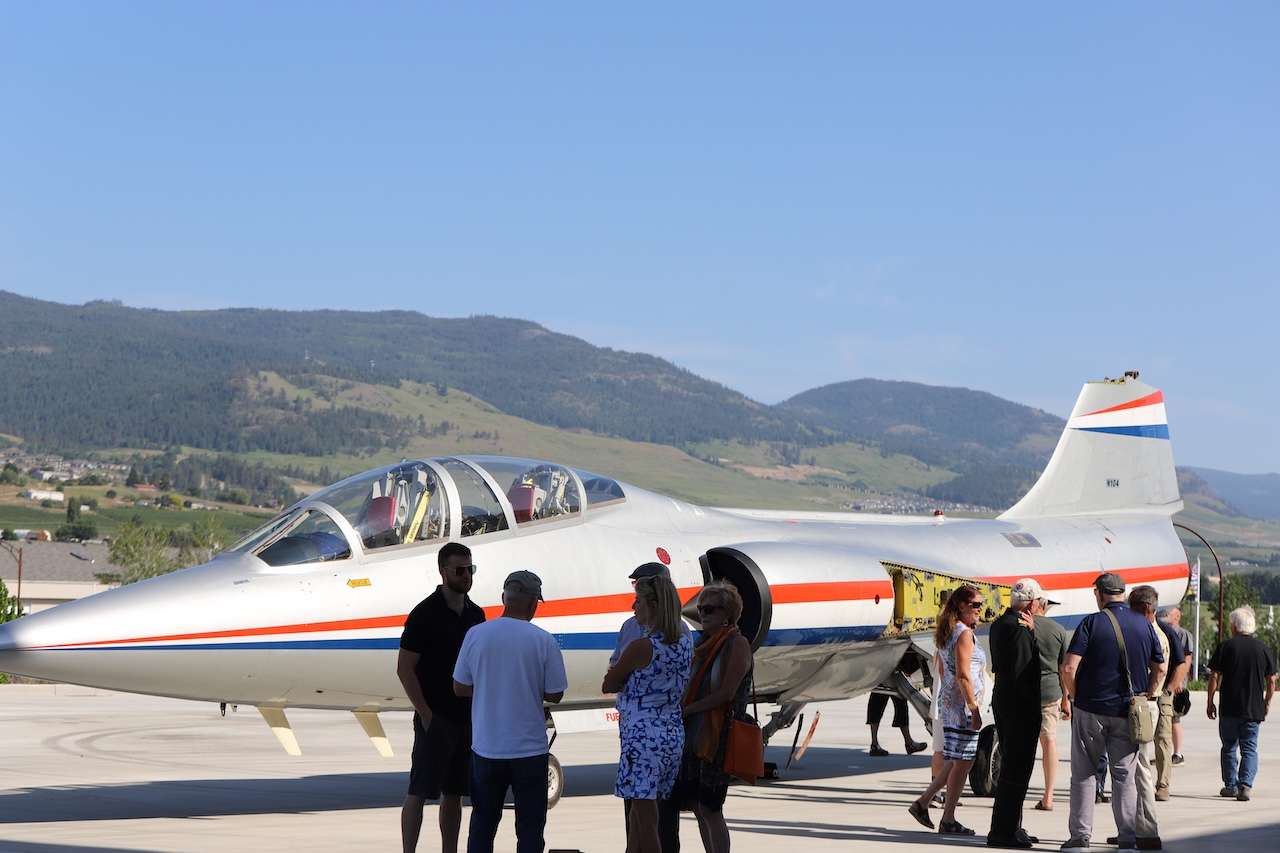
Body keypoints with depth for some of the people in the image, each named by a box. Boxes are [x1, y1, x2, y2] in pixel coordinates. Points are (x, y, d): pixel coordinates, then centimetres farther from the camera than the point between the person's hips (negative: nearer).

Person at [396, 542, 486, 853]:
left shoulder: (476, 614, 10)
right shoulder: (425, 614, -10)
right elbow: (404, 668, -12)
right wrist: (425, 713, -15)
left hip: (467, 719, 6)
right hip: (436, 720, -6)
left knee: (454, 794, 11)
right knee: (419, 792, -3)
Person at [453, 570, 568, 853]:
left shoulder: (476, 635, -5)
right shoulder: (543, 641, -11)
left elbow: (460, 687, 2)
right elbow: (554, 695, -6)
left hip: (486, 747, 3)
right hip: (530, 749, -2)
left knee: (483, 821, 16)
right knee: (530, 825, 7)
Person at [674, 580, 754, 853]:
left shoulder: (737, 643, -8)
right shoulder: (703, 643, 16)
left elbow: (726, 693, -16)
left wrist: (686, 710, -13)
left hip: (719, 736, -8)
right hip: (694, 733, 8)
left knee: (709, 808, -10)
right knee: (698, 807, 8)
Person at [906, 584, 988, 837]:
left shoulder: (947, 633, 15)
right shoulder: (964, 633, -14)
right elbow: (963, 675, -20)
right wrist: (974, 709, -19)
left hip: (948, 700, 10)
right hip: (962, 702, -10)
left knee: (955, 761, 16)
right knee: (962, 762, -3)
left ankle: (922, 803, 16)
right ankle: (948, 820, 1)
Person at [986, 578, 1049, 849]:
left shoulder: (999, 624, 12)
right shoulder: (1019, 630, -19)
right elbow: (1022, 673, -22)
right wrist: (1036, 706, -15)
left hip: (1002, 700, 10)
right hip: (1020, 705, -10)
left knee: (1012, 765, 17)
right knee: (1016, 769, -6)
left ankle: (1012, 827, 23)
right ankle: (1002, 831, -4)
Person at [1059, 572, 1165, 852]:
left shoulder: (1092, 623, -8)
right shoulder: (1144, 625, 4)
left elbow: (1069, 668, -14)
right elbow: (1159, 669, 9)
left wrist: (1074, 698, 0)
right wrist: (1143, 698, 16)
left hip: (1090, 710, -3)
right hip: (1127, 713, 3)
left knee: (1083, 774, 6)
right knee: (1124, 775, 9)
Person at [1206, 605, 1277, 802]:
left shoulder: (1225, 647, -5)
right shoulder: (1263, 649, 1)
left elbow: (1214, 677, -6)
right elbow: (1271, 680, 5)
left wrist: (1210, 702, 3)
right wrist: (1267, 703, 18)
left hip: (1229, 709, -1)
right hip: (1254, 709, 1)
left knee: (1229, 747, 12)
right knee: (1249, 748, 4)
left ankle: (1230, 785, 15)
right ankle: (1245, 784, -12)